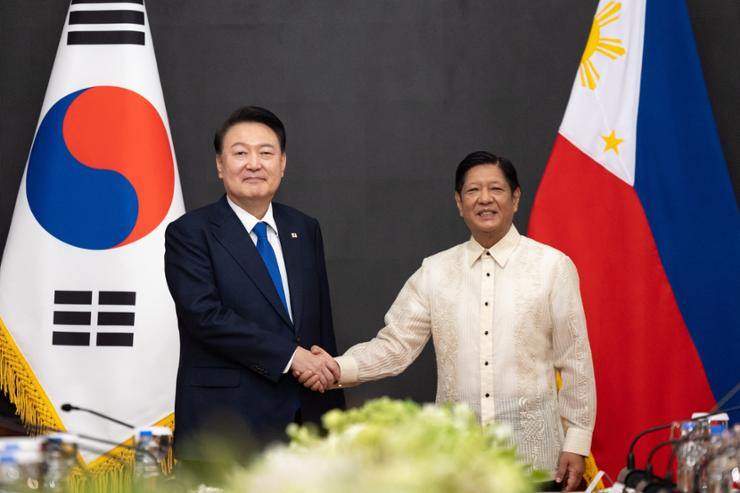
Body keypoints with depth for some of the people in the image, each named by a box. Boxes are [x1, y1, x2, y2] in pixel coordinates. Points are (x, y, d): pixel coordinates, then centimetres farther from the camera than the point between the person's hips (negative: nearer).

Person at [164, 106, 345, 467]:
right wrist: (290, 355, -18)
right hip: (226, 427, -5)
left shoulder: (305, 230, 13)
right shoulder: (190, 233, -3)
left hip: (304, 422, 5)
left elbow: (322, 325, 15)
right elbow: (206, 315, -16)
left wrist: (334, 412, 13)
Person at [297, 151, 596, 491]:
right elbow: (396, 345, 1)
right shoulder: (435, 271, 5)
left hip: (531, 447, -1)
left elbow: (574, 361, 1)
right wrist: (338, 368, -16)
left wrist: (576, 442, 0)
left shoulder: (553, 266, 0)